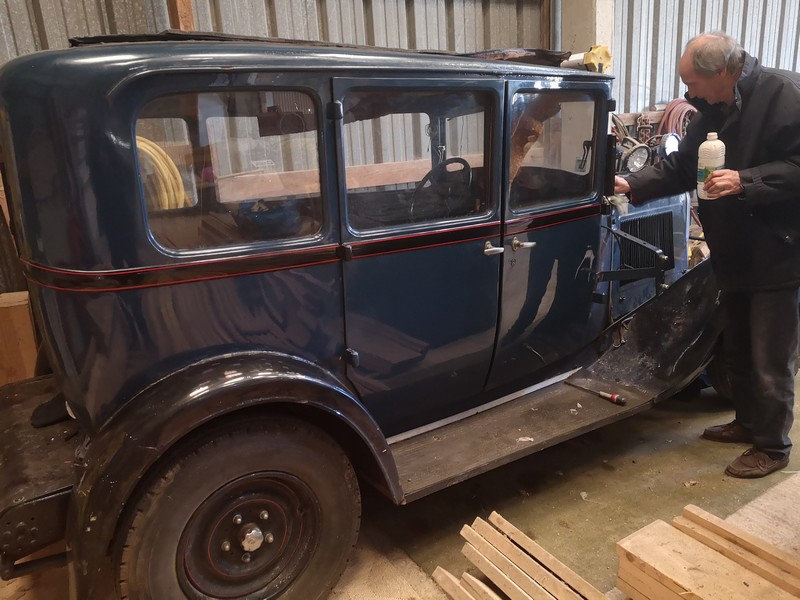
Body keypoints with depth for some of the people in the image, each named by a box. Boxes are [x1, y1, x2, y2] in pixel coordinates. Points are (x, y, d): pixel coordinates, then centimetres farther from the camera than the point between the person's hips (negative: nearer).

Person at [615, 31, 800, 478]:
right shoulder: (713, 109, 7)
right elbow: (682, 168, 11)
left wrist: (743, 182, -29)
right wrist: (634, 186, 0)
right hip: (736, 254, 8)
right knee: (738, 350, 20)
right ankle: (749, 422, 39)